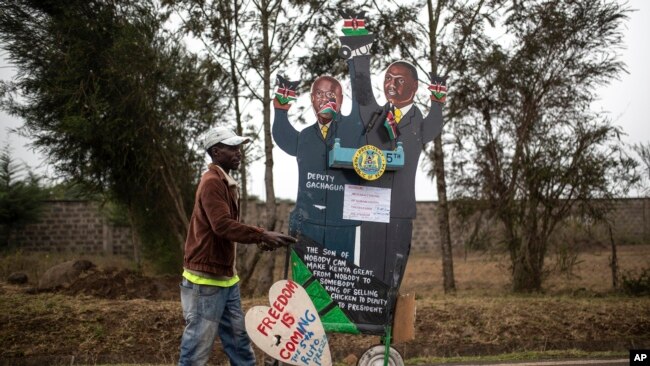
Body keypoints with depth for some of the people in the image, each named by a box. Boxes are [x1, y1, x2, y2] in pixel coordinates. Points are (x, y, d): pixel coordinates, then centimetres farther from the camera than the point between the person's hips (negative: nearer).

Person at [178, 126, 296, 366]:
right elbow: (223, 225, -27)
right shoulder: (212, 182, -15)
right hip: (206, 281, -10)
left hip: (227, 279, 10)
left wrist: (259, 240, 5)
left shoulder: (227, 184, 17)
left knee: (239, 342, 14)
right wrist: (262, 235, -29)